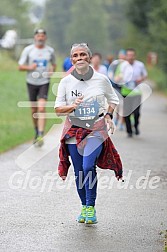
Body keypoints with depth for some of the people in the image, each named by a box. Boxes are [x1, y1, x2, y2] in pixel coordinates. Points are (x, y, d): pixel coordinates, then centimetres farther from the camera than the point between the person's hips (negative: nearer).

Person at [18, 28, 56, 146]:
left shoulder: (50, 51, 2)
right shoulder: (28, 50, -2)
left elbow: (54, 64, 20)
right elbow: (20, 67, 1)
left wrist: (52, 70, -2)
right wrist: (29, 67, -19)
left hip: (44, 82, -1)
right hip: (31, 82, 1)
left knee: (41, 108, -17)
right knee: (34, 110, 9)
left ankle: (40, 136, -20)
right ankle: (37, 131, 31)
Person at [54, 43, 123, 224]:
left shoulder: (102, 80, 0)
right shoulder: (66, 82, 0)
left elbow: (113, 100, 17)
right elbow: (58, 109, 2)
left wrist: (108, 115, 0)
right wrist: (73, 107, -16)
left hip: (96, 129, -2)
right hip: (74, 130, 2)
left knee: (88, 166, -22)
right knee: (79, 173, 6)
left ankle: (91, 207, -11)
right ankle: (84, 207, 25)